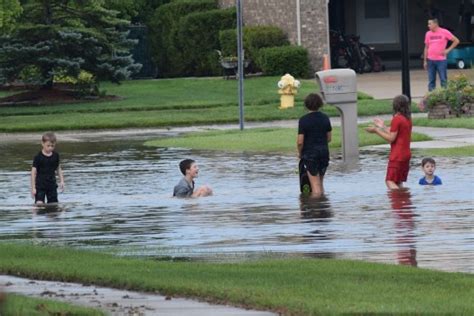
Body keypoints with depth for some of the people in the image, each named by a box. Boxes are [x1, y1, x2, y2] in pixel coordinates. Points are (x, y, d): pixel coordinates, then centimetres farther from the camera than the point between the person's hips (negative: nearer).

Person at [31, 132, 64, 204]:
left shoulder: (55, 155, 3)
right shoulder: (38, 157, -10)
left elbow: (58, 169, 14)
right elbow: (34, 172, -9)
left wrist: (61, 181, 7)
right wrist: (33, 188, -11)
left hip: (52, 185, 4)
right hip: (40, 185, -4)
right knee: (39, 204, -18)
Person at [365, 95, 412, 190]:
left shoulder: (396, 119, -15)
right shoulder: (407, 119, 11)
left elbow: (391, 138, -15)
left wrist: (376, 131, -8)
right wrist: (383, 127, 24)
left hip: (397, 156, -9)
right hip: (406, 155, 9)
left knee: (390, 181, -9)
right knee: (398, 182, 13)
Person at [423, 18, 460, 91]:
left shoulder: (444, 32, -3)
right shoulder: (428, 34, 8)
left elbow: (456, 41, 2)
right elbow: (426, 48, 13)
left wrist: (448, 50, -4)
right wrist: (425, 61, 10)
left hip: (441, 60, -4)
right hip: (430, 60, 4)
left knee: (443, 80, -3)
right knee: (431, 80, 4)